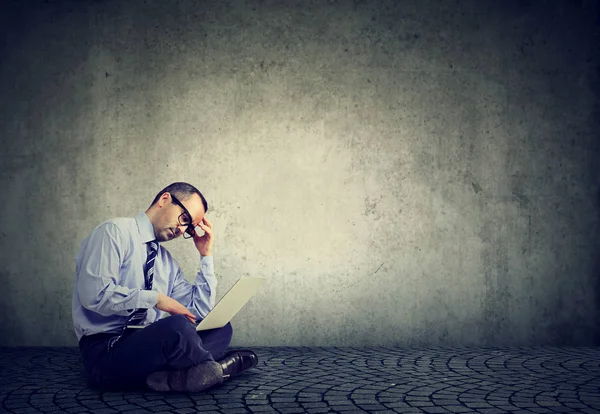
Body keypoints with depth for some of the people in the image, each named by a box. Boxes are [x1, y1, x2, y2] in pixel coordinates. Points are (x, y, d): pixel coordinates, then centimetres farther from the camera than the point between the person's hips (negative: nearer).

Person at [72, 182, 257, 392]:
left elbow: (200, 310, 17)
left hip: (148, 342, 9)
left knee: (221, 328, -4)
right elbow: (94, 294, -19)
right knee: (178, 326, -32)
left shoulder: (167, 262, 17)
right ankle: (214, 367, -7)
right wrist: (155, 298, -15)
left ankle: (171, 375, -26)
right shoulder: (115, 232, -6)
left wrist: (206, 255, 13)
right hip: (104, 352, -8)